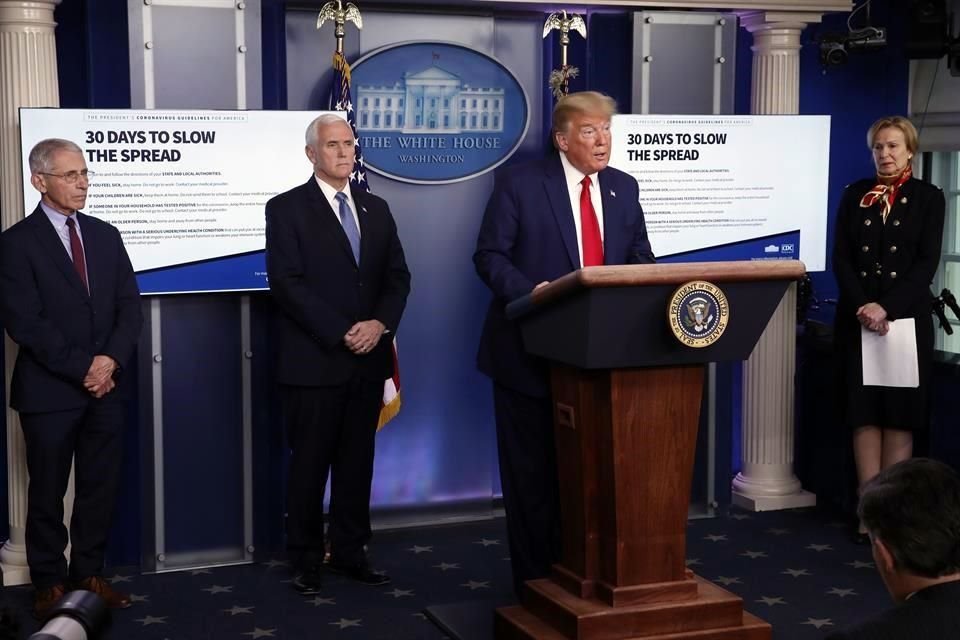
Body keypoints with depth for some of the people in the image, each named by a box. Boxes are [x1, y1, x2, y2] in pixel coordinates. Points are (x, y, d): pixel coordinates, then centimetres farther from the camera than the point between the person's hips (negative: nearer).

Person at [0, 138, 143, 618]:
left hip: (106, 386, 5)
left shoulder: (105, 236, 10)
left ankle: (88, 575, 21)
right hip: (49, 390, -4)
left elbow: (129, 307, 6)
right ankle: (50, 582, 19)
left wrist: (110, 359, -10)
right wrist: (81, 368, -14)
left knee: (100, 488, 9)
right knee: (48, 492, 6)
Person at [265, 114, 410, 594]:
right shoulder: (286, 209, -3)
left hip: (368, 358, 5)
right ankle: (306, 560, 14)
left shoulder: (376, 209, 14)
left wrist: (380, 324, -9)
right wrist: (341, 334, -16)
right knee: (310, 463, 3)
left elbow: (397, 277, 10)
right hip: (313, 361, -5)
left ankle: (349, 552, 19)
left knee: (358, 461, 9)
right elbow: (287, 283, -12)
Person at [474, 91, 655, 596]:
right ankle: (536, 581, 18)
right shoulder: (520, 184, -6)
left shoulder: (624, 188, 9)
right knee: (532, 472, 5)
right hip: (531, 351, -4)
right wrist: (530, 291, -26)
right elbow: (490, 255, -8)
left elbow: (640, 260, 12)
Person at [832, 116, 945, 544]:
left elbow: (927, 263, -5)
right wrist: (861, 307, -13)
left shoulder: (928, 198, 3)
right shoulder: (854, 195, 9)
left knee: (900, 416, 0)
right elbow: (840, 258, 3)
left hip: (906, 319, -2)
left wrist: (887, 308, -16)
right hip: (858, 319, 2)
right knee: (865, 414, 1)